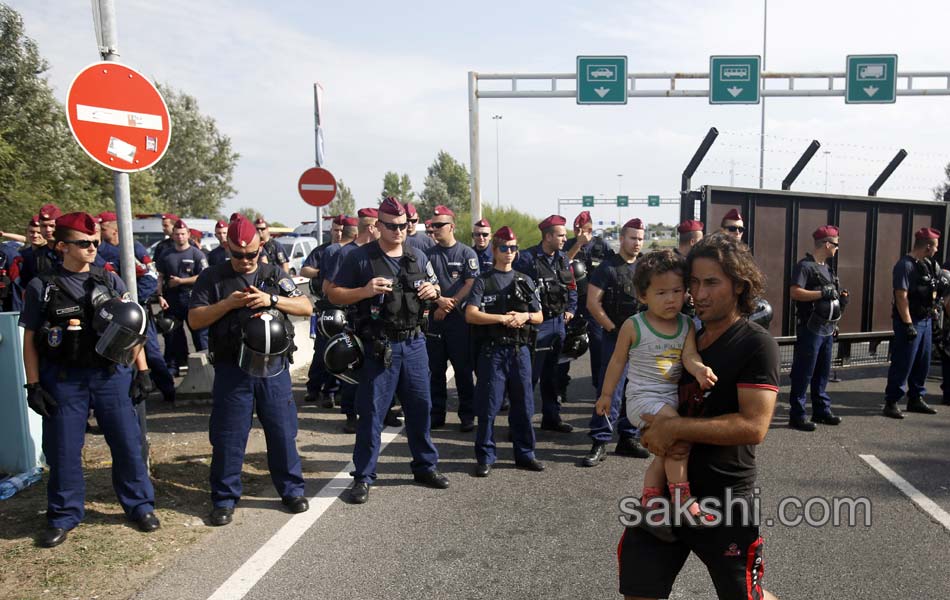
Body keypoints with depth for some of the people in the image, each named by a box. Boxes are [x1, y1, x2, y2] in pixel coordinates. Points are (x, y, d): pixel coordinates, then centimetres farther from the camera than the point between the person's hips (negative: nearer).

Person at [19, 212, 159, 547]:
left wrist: (142, 370, 2)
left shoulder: (110, 281, 5)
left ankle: (140, 506, 20)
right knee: (63, 451, 7)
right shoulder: (41, 287, 0)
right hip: (63, 381, -1)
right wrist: (33, 385, -2)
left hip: (111, 375, 1)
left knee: (127, 444, 5)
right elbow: (30, 339, 3)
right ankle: (63, 518, 24)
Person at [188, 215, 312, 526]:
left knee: (283, 432, 8)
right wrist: (227, 304, -14)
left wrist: (272, 299, -13)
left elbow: (306, 307, 1)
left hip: (274, 368, 1)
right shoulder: (212, 277, 3)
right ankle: (224, 499, 22)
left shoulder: (275, 275, 8)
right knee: (228, 437, 7)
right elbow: (194, 320, -1)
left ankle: (291, 490, 24)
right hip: (232, 371, -1)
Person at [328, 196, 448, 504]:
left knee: (420, 406, 13)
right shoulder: (360, 257, -5)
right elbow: (334, 294, -4)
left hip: (414, 342, 5)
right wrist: (364, 291, -21)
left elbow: (434, 287, 22)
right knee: (371, 412, 1)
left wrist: (433, 290, -2)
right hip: (379, 346, -5)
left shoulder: (418, 256, 11)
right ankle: (363, 476, 13)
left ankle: (425, 466, 29)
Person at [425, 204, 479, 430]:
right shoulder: (428, 254, 10)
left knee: (463, 369, 1)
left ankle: (467, 416, 9)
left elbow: (470, 284, -6)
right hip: (435, 317, 3)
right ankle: (436, 414, 18)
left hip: (459, 318, -3)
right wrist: (440, 301, -15)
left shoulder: (467, 253, 1)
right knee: (435, 369, 7)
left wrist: (450, 304, -13)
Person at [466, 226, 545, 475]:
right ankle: (485, 457, 12)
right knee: (488, 407, 0)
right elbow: (470, 314, -10)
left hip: (520, 350, 4)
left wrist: (525, 316, -6)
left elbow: (539, 317, 15)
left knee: (523, 405, 9)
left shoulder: (525, 281, 14)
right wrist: (504, 318, -13)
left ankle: (525, 454, 22)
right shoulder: (483, 281, 1)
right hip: (492, 350, -4)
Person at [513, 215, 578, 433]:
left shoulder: (563, 259, 11)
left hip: (558, 323, 7)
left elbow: (571, 286, 20)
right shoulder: (527, 258, -12)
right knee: (530, 374, -5)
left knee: (552, 373, 16)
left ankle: (551, 417, 27)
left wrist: (571, 309, 11)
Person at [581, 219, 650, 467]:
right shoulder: (608, 267, -5)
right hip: (616, 338, -6)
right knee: (611, 391, -8)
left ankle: (627, 439, 22)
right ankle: (599, 443, -2)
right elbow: (593, 302, -11)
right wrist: (613, 328, -10)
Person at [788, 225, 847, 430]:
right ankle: (796, 415, 1)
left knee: (822, 372, 16)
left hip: (827, 328, 9)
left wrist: (840, 298, 10)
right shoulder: (805, 265, -11)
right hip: (810, 328, -9)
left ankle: (821, 411, 26)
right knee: (803, 373, -5)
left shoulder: (827, 268, 17)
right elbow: (794, 292, -22)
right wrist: (823, 293, -22)